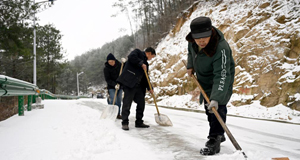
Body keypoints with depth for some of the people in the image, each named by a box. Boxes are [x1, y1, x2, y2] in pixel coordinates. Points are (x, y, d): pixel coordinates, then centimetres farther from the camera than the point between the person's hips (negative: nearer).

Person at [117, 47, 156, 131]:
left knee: (141, 102, 8)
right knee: (127, 102, -8)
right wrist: (141, 63, -14)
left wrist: (149, 88, 17)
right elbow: (131, 57, -19)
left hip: (138, 85, 9)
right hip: (129, 82, -9)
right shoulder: (137, 52, 5)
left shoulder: (145, 63, 25)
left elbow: (145, 77, 24)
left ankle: (139, 122, 18)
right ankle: (125, 123, -2)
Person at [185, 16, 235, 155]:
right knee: (208, 108, 17)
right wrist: (190, 66, 0)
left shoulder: (221, 49, -39)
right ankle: (219, 135, 36)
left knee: (217, 107, -19)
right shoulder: (192, 41, -17)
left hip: (220, 82, -7)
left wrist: (216, 98, -49)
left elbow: (221, 76, -43)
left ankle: (214, 141, -10)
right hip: (204, 81, 8)